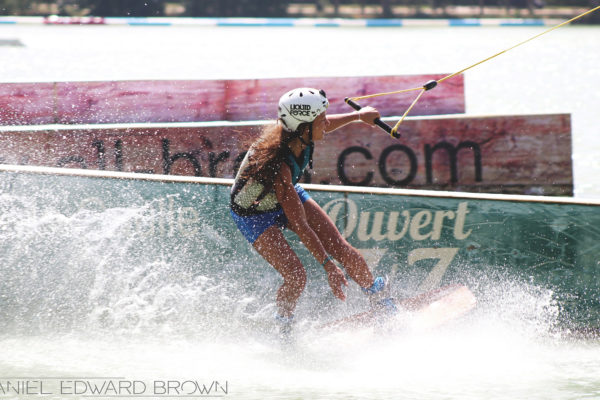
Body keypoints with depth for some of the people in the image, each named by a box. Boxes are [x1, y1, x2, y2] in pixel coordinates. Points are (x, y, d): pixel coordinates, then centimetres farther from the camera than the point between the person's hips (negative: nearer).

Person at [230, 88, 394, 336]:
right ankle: (283, 330, 8)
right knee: (296, 276, -20)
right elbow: (299, 225, -38)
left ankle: (377, 295, 25)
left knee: (343, 251, -1)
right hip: (255, 212, -7)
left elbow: (323, 128, 6)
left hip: (289, 196, 7)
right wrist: (328, 267, -37)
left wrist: (358, 116, 18)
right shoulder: (278, 165, -43)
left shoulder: (300, 135, -23)